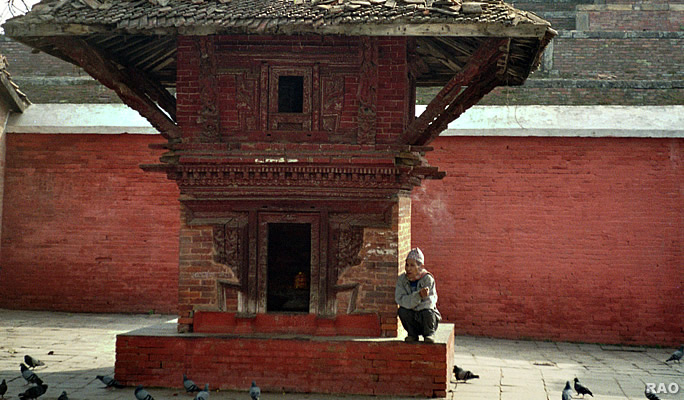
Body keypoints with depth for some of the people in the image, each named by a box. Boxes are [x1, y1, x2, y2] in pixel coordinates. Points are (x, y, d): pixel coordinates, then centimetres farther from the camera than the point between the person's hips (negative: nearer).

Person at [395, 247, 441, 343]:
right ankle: (412, 334, -2)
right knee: (402, 311, -26)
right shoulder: (402, 279, -6)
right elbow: (400, 299, -20)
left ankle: (429, 334, -3)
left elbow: (430, 301, -17)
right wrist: (419, 295, -35)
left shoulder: (428, 279, -11)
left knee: (427, 312, -33)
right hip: (411, 320, 2)